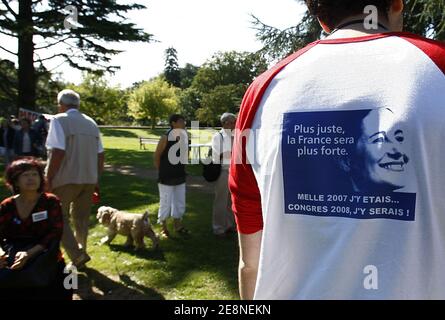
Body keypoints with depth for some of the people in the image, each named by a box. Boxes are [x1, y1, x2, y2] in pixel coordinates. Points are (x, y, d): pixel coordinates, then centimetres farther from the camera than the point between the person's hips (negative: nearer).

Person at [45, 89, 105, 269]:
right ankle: (80, 252, 24)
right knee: (81, 218, 16)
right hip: (89, 179, 6)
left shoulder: (59, 120, -8)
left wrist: (48, 179, -10)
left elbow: (58, 153, -18)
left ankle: (77, 255, -5)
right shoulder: (91, 123, 10)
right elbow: (100, 155, 10)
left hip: (66, 179, -6)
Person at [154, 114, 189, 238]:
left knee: (180, 202, 15)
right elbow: (157, 156, -9)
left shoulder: (185, 136, 3)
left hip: (180, 176, 6)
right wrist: (161, 172, -3)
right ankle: (163, 227, 19)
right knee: (165, 203, 3)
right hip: (166, 177, -6)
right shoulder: (166, 137, -15)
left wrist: (182, 169, 13)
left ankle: (177, 225, 31)